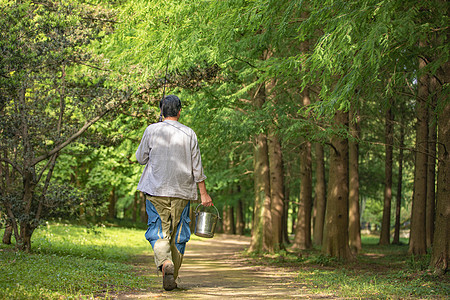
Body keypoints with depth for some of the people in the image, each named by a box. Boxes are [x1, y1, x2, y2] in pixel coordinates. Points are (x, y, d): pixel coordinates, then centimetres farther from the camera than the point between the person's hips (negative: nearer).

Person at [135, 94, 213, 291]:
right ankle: (172, 278, 14)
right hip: (181, 191, 1)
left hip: (156, 190, -1)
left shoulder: (152, 131, -2)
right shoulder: (189, 134, 2)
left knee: (159, 231, -1)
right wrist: (203, 193, 7)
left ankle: (165, 263, -28)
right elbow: (197, 167, 2)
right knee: (178, 234, 10)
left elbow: (141, 158, 6)